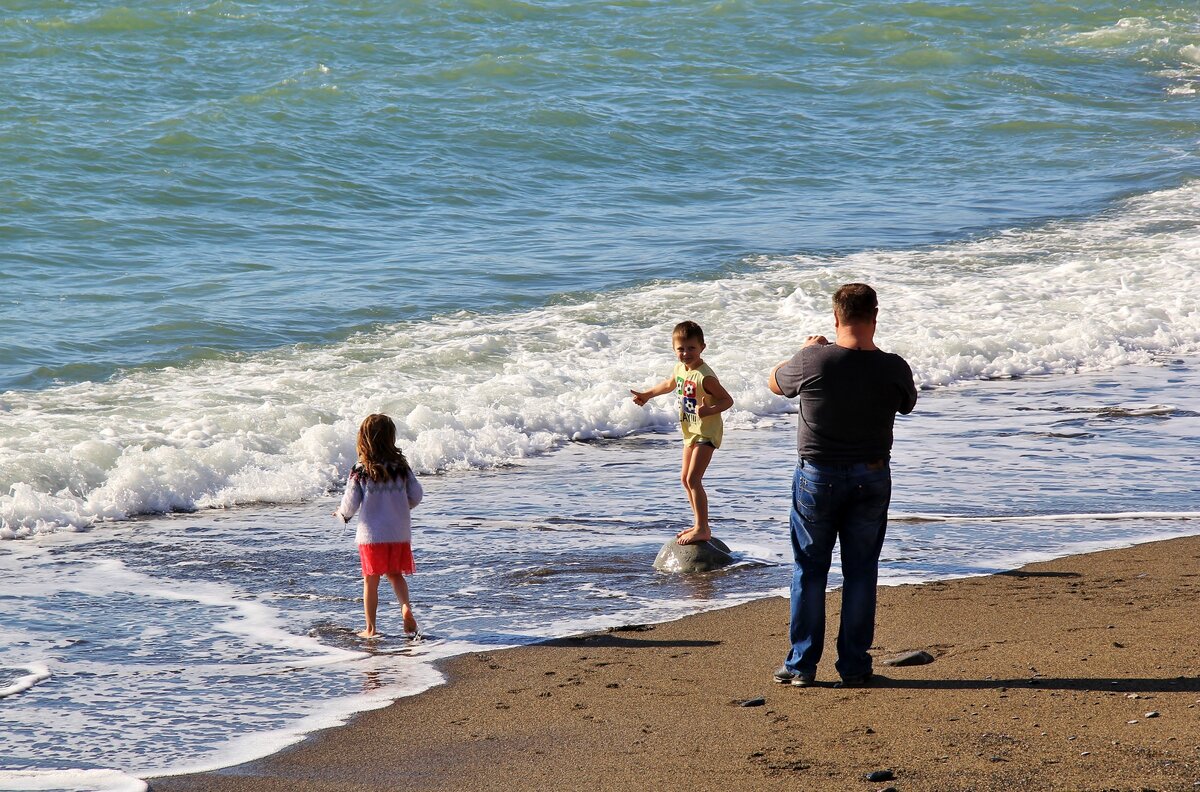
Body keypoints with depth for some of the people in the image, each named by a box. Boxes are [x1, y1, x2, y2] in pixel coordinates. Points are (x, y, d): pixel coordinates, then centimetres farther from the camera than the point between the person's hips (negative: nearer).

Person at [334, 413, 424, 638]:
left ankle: (371, 628, 14)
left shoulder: (360, 471, -11)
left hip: (371, 535, -2)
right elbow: (417, 495, 3)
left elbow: (350, 504, -7)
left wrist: (342, 514, 15)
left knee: (371, 581, 9)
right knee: (395, 574, 18)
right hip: (400, 533, 2)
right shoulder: (401, 467, -3)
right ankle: (405, 606, -8)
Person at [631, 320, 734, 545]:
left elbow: (727, 400, -23)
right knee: (685, 478, 16)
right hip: (690, 431, 10)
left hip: (706, 432, -10)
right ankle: (700, 524, 26)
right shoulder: (680, 369, 2)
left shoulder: (704, 377, -25)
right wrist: (647, 395, 32)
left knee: (693, 478, -16)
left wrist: (709, 411, -39)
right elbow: (670, 384, 25)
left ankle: (702, 529, -12)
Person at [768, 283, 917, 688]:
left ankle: (802, 665, 11)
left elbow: (774, 381, 4)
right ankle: (854, 666, 12)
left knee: (809, 570, 9)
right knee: (861, 572, 10)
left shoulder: (812, 361, -16)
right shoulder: (894, 368, -11)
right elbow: (908, 403, 12)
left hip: (817, 476, -1)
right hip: (872, 478, 1)